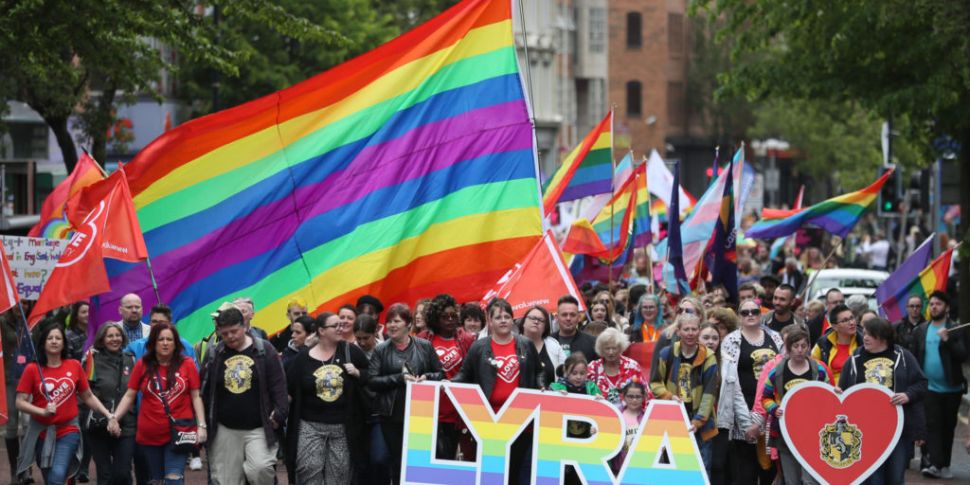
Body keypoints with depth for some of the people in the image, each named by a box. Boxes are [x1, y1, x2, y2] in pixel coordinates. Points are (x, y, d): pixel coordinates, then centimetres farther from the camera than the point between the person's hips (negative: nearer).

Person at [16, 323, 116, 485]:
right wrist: (42, 411, -21)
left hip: (68, 431, -1)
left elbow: (88, 397, 10)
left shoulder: (74, 366, 0)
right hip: (42, 433, 1)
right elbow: (20, 402, -6)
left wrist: (109, 415, 1)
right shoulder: (32, 369, -5)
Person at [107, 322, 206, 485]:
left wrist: (201, 426, -6)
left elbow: (196, 397, 2)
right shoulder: (143, 365, 1)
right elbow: (129, 396, 4)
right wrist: (114, 417, -10)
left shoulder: (187, 364, -2)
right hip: (150, 435, 2)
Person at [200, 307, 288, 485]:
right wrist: (204, 423, 8)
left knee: (260, 468, -22)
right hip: (225, 430, 3)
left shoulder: (264, 350, -1)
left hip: (258, 428, -2)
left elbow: (278, 385, -2)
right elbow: (204, 390, 11)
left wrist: (279, 413, -12)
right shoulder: (213, 354, 5)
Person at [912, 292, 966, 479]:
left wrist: (947, 340, -23)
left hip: (952, 388, -1)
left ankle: (945, 465, 17)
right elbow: (914, 358, 7)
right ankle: (935, 464, -18)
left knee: (948, 427, 8)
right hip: (930, 388, 1)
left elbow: (962, 356, -12)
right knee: (933, 425, -10)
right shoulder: (921, 330, 6)